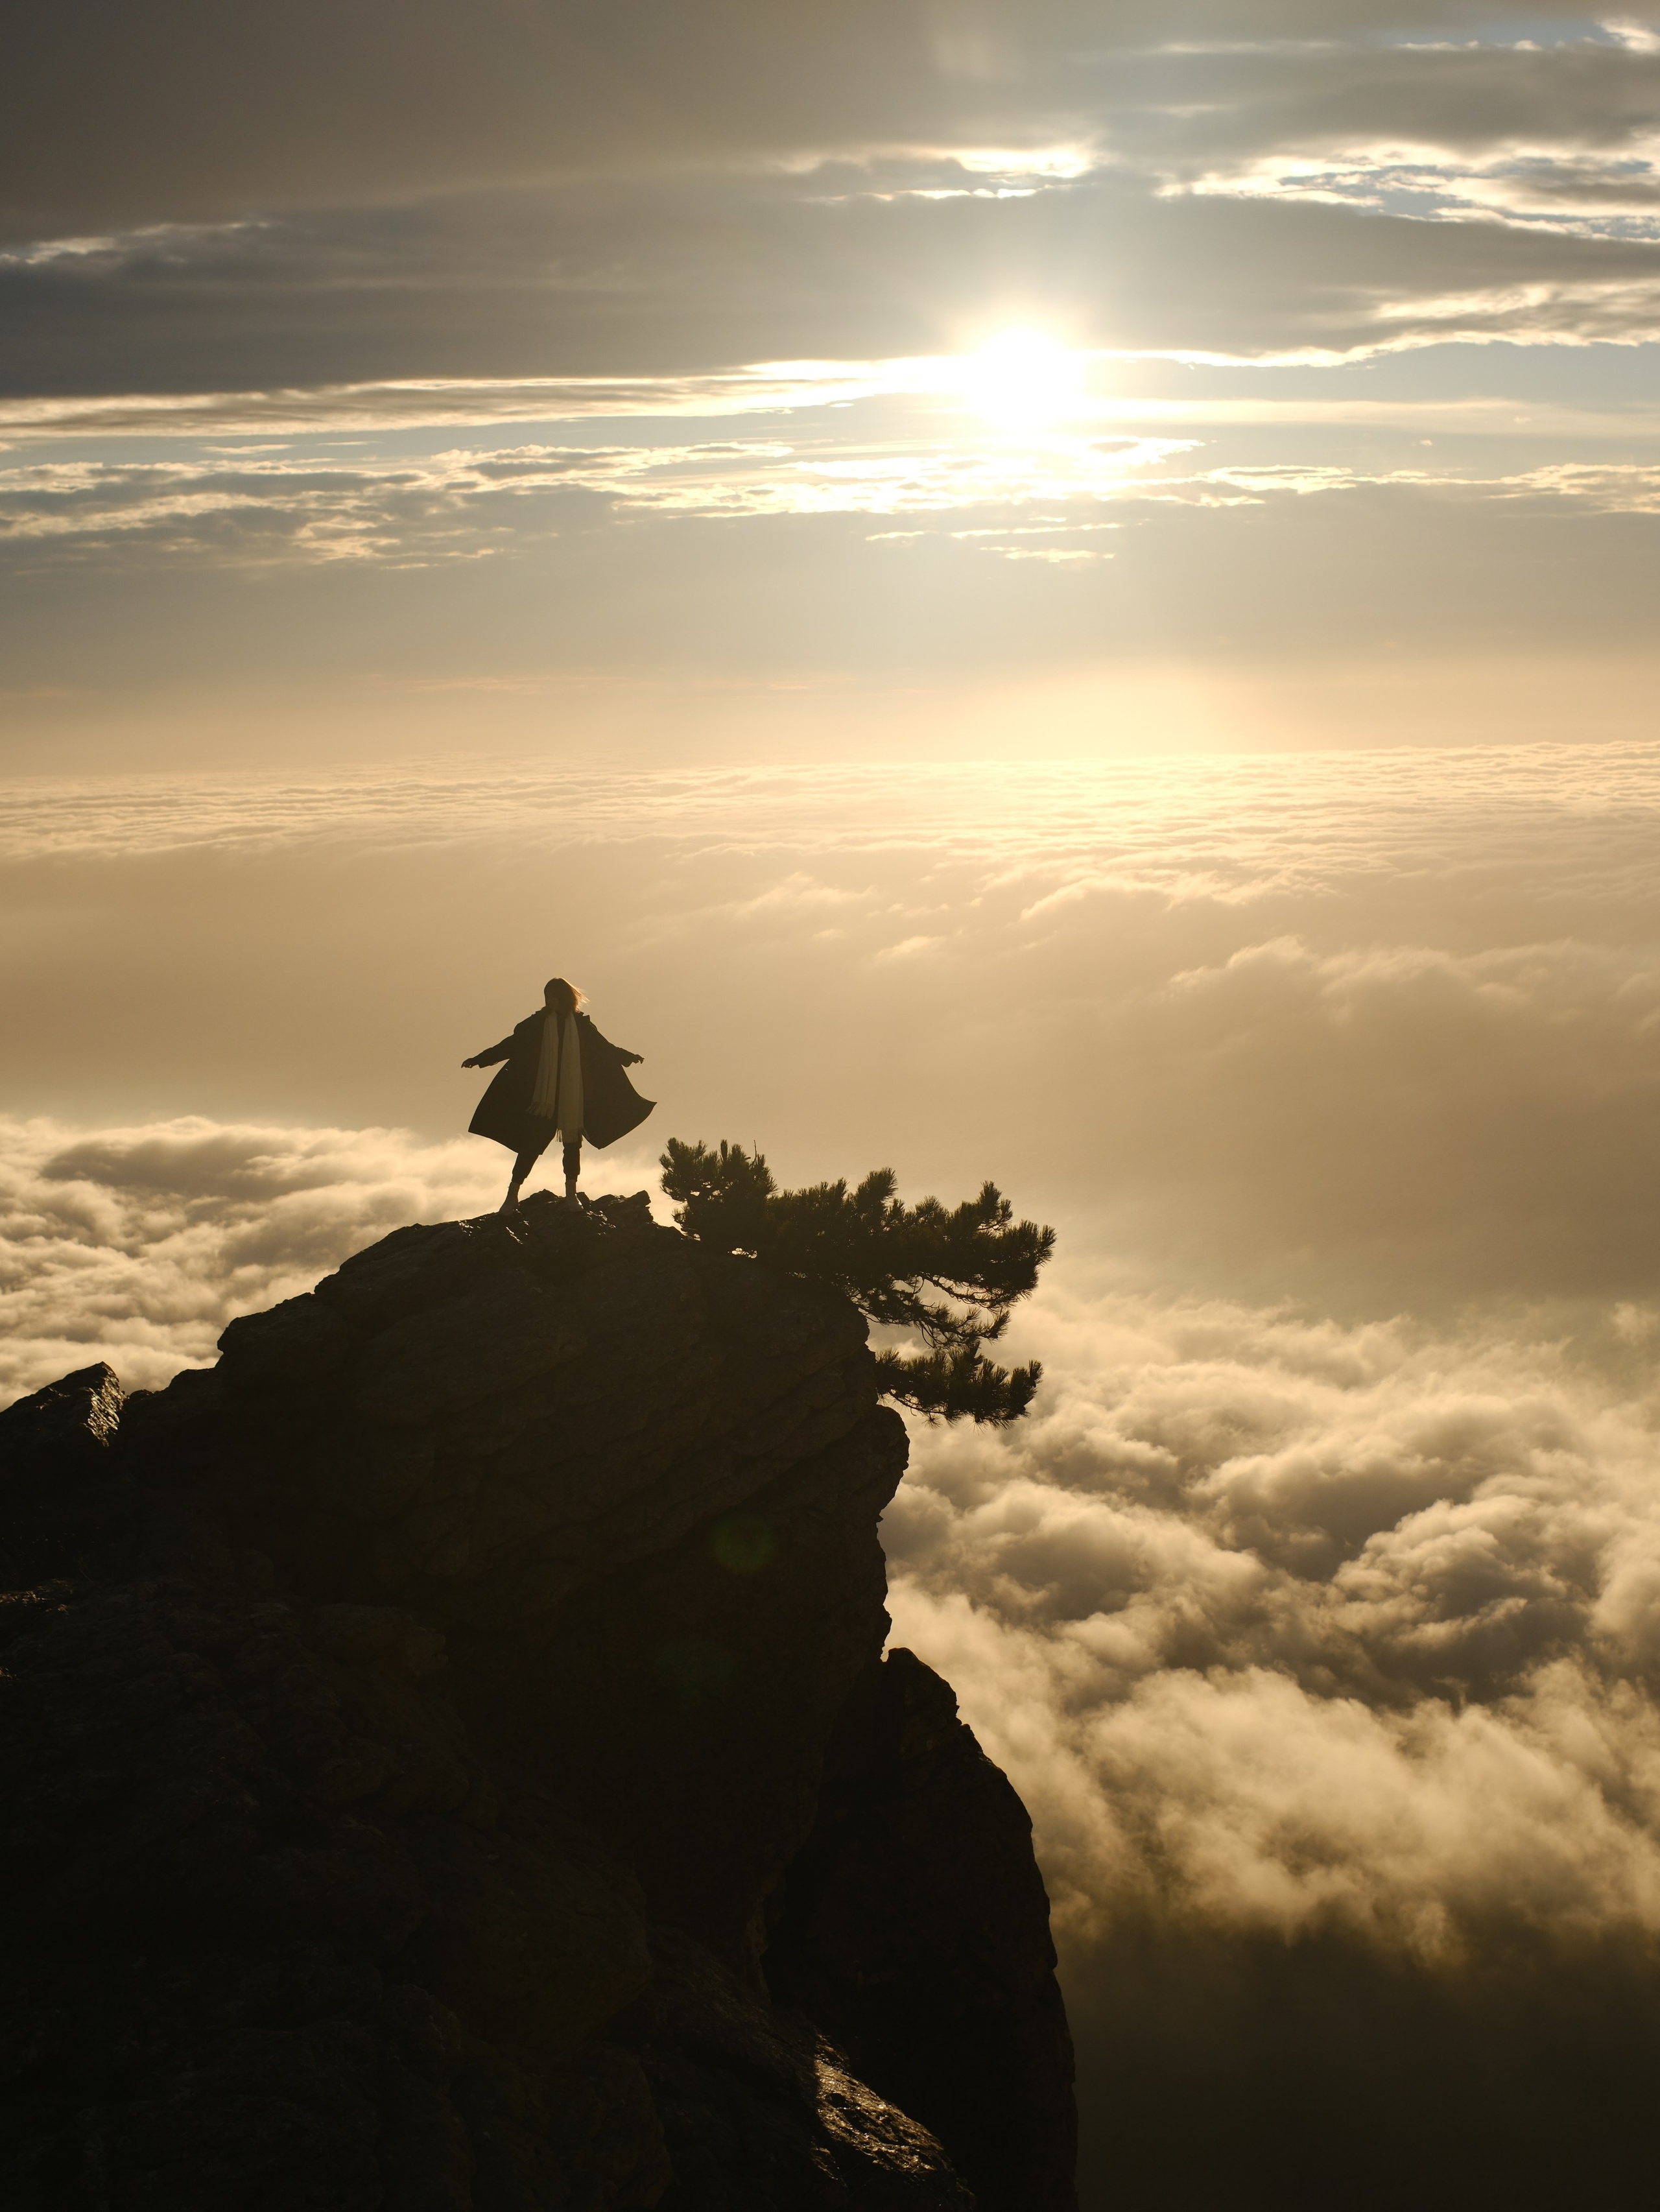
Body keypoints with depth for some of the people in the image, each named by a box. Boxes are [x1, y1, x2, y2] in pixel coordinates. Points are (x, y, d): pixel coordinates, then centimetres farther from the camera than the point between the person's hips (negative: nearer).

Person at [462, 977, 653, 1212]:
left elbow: (603, 1048, 18)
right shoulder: (538, 1022, 2)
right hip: (543, 1095, -2)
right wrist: (480, 1059, -1)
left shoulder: (580, 1024, 6)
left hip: (573, 1097, 2)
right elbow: (512, 1045, 3)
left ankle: (571, 1193, 11)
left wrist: (627, 1057, 23)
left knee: (573, 1142, 3)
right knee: (532, 1142, -6)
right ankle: (513, 1192, -4)